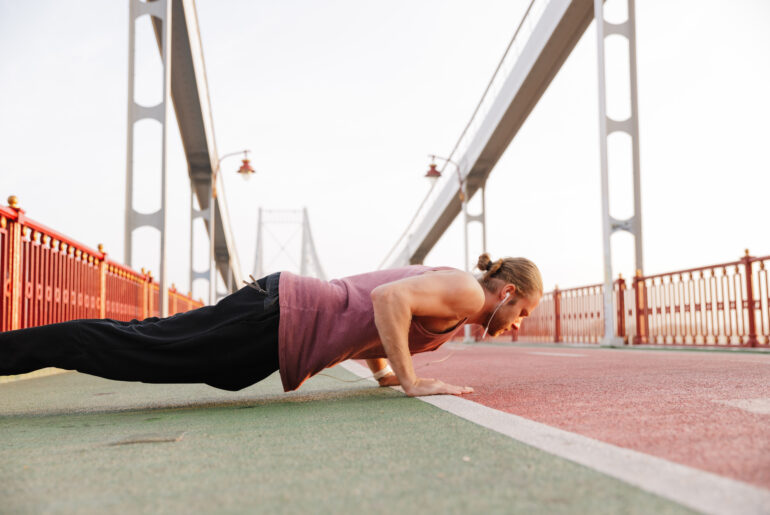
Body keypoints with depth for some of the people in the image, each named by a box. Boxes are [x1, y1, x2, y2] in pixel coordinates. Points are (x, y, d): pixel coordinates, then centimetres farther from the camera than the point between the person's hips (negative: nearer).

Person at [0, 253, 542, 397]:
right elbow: (388, 296, -27)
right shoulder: (466, 291, -9)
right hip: (278, 319, -8)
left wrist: (382, 370, 26)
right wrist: (410, 381, -21)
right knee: (131, 350, -5)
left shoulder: (443, 284, 20)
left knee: (146, 344, 12)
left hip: (283, 307, 8)